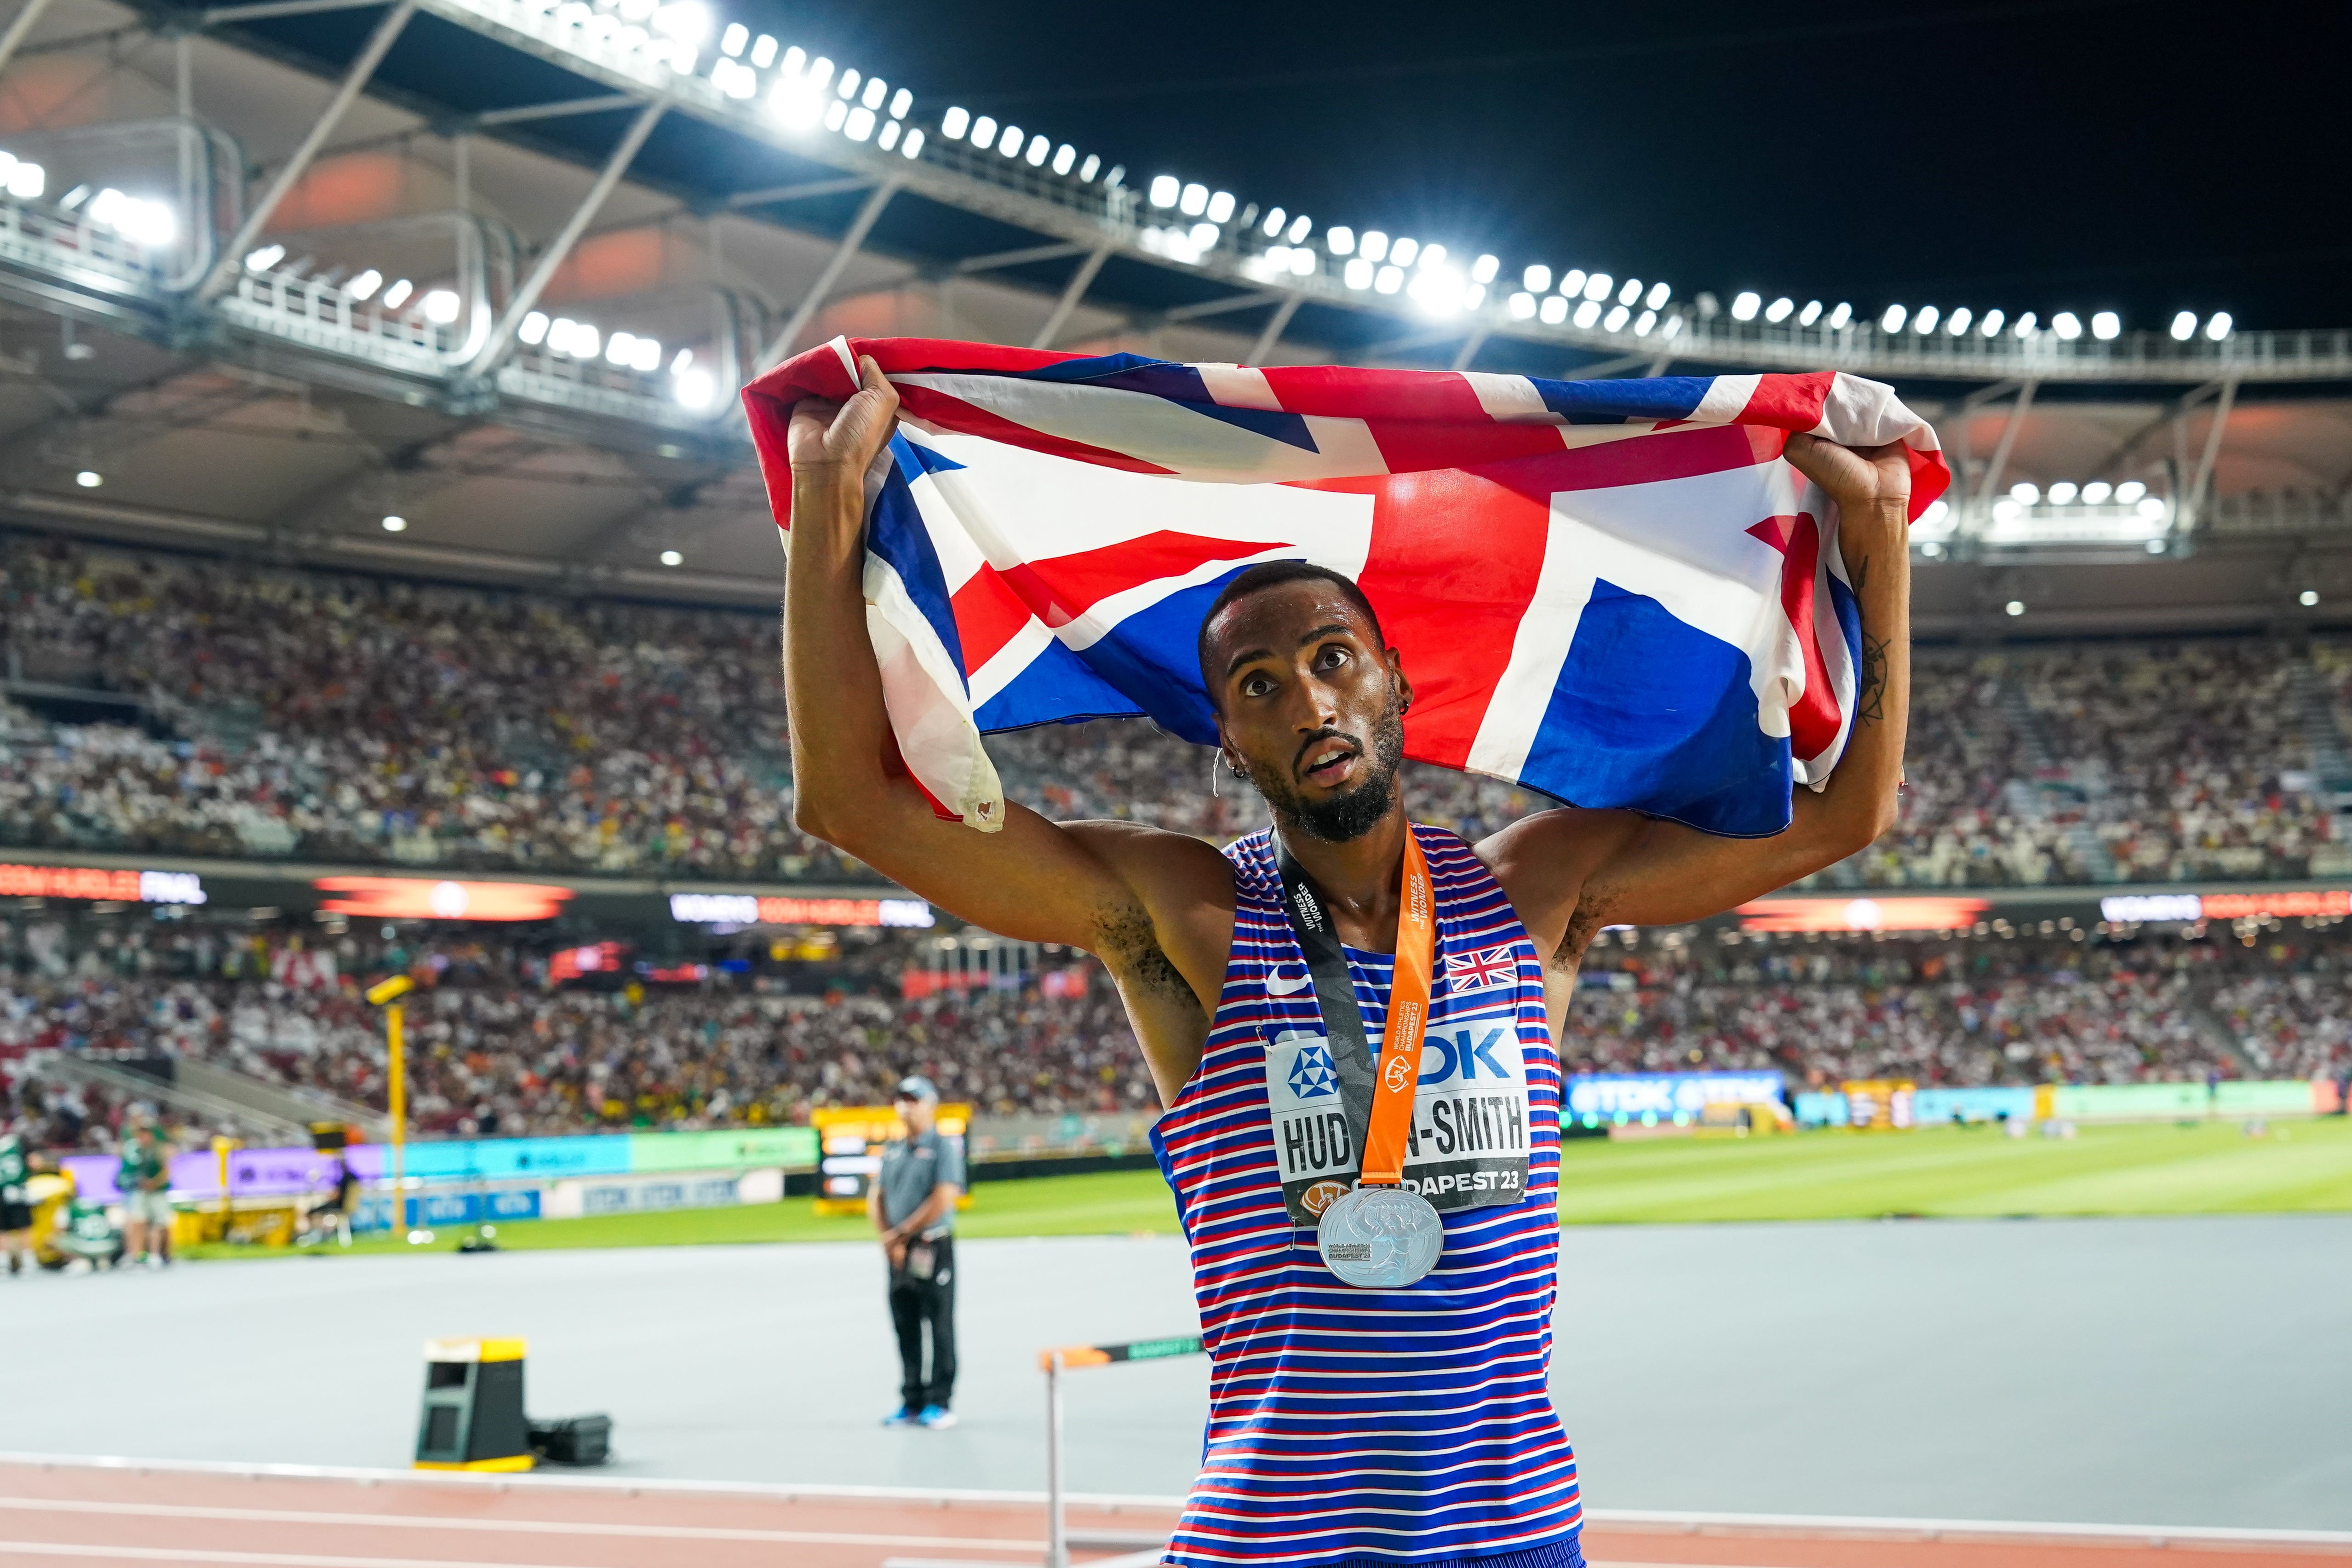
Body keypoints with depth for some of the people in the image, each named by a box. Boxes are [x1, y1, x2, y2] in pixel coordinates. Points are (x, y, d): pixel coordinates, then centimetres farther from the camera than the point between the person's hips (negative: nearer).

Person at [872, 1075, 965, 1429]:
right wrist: (887, 1240, -3)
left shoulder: (945, 1147, -5)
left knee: (939, 1328, -2)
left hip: (933, 1249, -6)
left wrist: (901, 1233, -11)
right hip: (898, 1252, 6)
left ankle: (940, 1403, 2)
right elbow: (876, 1198, 13)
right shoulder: (893, 1150, 15)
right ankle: (912, 1403, 16)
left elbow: (943, 1199, -15)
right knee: (906, 1330, 9)